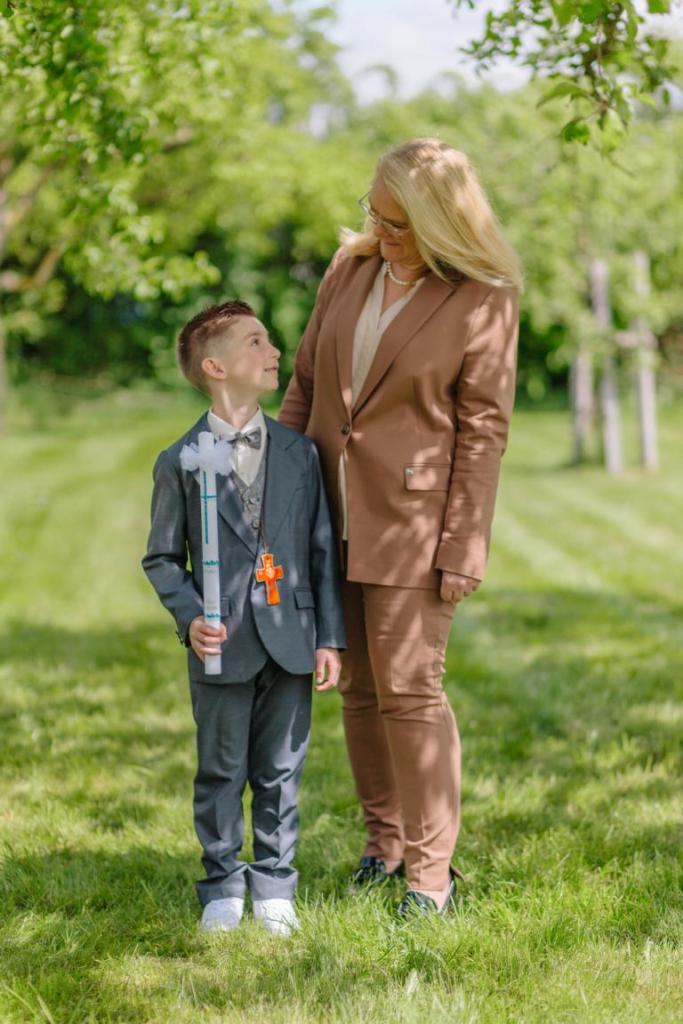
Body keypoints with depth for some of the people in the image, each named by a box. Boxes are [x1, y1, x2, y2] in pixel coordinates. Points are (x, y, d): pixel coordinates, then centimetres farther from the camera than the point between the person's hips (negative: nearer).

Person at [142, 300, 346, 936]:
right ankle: (222, 888, 22)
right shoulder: (179, 463, -2)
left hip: (290, 642, 2)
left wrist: (330, 637, 1)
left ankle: (274, 888, 23)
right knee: (221, 773, 8)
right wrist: (189, 618, -13)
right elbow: (162, 558, 3)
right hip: (223, 646, -2)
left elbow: (323, 550, 6)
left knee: (280, 774, 9)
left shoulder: (300, 454, 5)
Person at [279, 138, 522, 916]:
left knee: (408, 689, -6)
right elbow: (304, 382, 11)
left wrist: (462, 553, -12)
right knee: (358, 686, 12)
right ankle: (384, 838, 26)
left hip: (412, 516, -5)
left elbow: (483, 433, -10)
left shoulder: (483, 303, -10)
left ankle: (431, 873, 4)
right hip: (332, 515, 5)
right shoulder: (348, 270, 5)